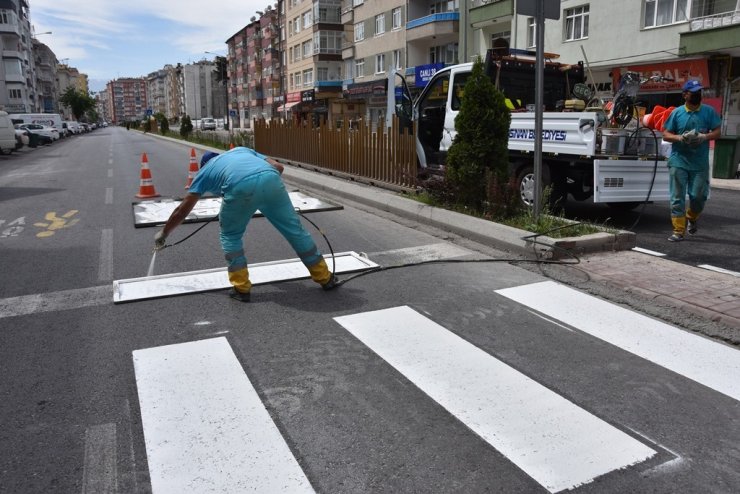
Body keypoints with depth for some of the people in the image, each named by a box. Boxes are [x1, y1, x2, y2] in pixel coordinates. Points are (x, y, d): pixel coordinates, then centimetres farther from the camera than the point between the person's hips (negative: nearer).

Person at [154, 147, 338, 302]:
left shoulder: (204, 172, 36)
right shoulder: (241, 150, 43)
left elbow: (182, 210, 39)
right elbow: (278, 167, 29)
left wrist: (163, 234, 51)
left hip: (240, 187, -2)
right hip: (270, 179, 3)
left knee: (230, 236, 23)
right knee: (294, 228, 14)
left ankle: (241, 288, 19)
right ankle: (325, 277, 22)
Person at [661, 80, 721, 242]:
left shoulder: (709, 111, 4)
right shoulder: (677, 112, 3)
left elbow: (717, 132, 4)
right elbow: (665, 135, 4)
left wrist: (705, 137, -17)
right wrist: (680, 138, -16)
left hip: (700, 163, 1)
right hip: (679, 161, 0)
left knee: (698, 195, 3)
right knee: (677, 198, -1)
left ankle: (692, 218, 34)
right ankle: (678, 231, 5)